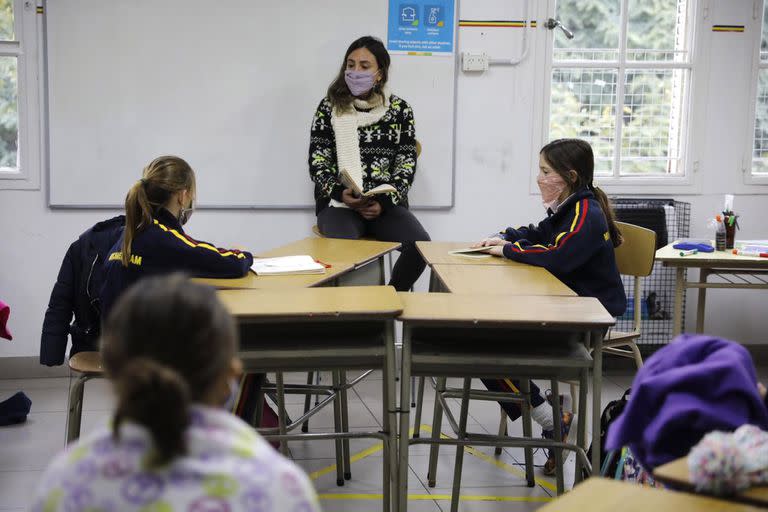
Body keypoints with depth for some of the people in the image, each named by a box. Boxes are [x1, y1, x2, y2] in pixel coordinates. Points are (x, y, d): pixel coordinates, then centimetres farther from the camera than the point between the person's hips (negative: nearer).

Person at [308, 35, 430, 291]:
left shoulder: (400, 110, 7)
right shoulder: (330, 108, 6)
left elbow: (407, 167, 4)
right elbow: (317, 164, 4)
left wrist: (384, 202, -11)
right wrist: (340, 192, -15)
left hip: (387, 204, 2)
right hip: (338, 203, -1)